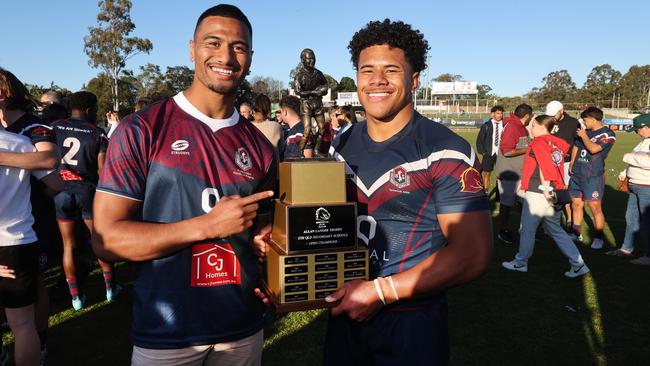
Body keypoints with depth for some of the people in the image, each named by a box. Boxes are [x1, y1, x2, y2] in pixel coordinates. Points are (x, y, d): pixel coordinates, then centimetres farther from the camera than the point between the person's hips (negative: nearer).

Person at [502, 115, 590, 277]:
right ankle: (578, 264, 15)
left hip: (537, 193, -8)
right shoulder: (558, 144, 12)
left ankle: (520, 263, 22)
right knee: (555, 230, 17)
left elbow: (545, 167, -22)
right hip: (554, 195, 8)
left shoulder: (538, 143, -11)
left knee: (528, 229, 8)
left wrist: (546, 189, -24)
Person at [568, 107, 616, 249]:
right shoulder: (586, 131, 12)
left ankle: (599, 238, 5)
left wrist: (584, 136, -10)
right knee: (576, 204, 12)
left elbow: (593, 148, -24)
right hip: (576, 175, 7)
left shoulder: (607, 134, -9)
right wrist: (572, 163, 16)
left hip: (593, 177, -7)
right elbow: (576, 147, 25)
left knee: (595, 208, -6)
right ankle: (577, 234, 25)